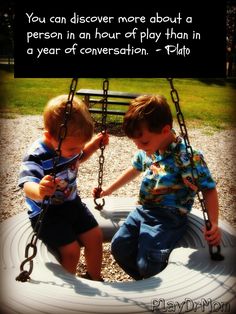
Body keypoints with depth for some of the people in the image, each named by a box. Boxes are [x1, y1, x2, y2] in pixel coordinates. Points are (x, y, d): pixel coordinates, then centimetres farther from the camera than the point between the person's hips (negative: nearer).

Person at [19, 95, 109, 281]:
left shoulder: (69, 144, -8)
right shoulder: (36, 157, -30)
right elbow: (27, 185, -44)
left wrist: (95, 144, 0)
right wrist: (39, 190, -67)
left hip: (71, 203, 7)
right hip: (46, 213, -7)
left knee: (95, 236, 2)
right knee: (71, 250, -15)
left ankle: (94, 278, 27)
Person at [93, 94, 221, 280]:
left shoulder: (189, 157, -21)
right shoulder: (147, 150, 1)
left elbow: (208, 189, -15)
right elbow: (134, 170, 20)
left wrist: (214, 224, -27)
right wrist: (108, 190, 23)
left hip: (169, 218, -7)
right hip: (143, 209, 7)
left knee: (148, 265, -19)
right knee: (118, 247, -7)